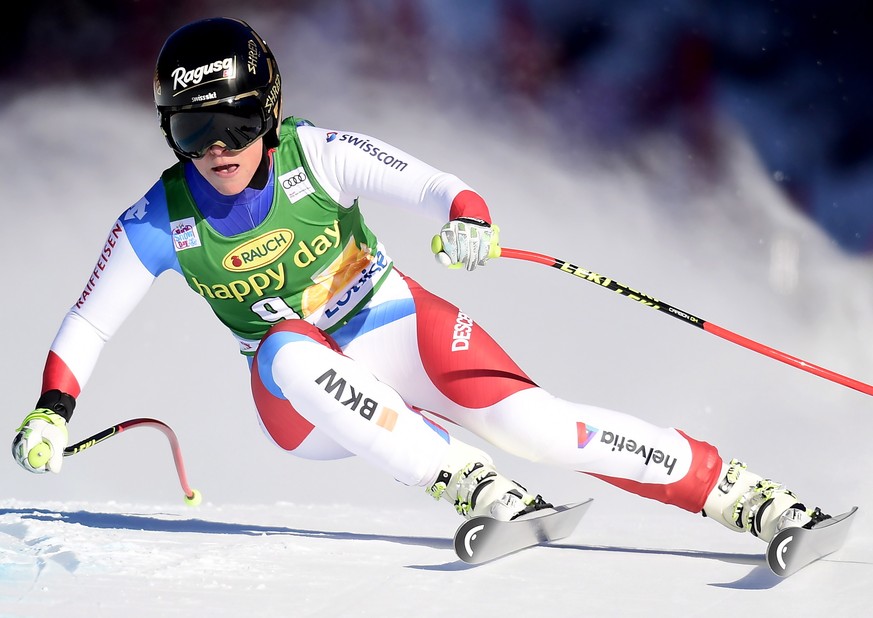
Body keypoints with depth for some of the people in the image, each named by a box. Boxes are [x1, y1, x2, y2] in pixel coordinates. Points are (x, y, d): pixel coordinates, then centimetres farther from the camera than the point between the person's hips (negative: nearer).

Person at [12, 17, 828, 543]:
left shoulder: (315, 156, -16)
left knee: (539, 423, -23)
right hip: (307, 402, 1)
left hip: (396, 330, -1)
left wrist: (467, 217, -43)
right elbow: (86, 324, -4)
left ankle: (741, 493, -14)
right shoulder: (158, 222, -12)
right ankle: (478, 489, -35)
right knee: (289, 349, -35)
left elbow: (429, 185, -21)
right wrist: (51, 413, -18)